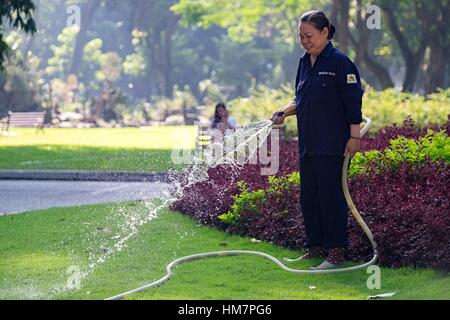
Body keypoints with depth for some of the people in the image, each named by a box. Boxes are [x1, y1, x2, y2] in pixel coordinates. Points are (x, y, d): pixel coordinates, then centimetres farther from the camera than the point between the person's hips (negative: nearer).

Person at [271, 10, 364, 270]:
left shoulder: (340, 62, -10)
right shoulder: (305, 63, 13)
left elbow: (353, 102, -11)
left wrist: (354, 136, -13)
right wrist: (284, 112, 5)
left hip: (332, 145, -8)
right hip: (308, 144, 8)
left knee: (330, 195, -7)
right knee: (309, 197, 10)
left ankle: (336, 251, -3)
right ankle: (316, 247, 20)